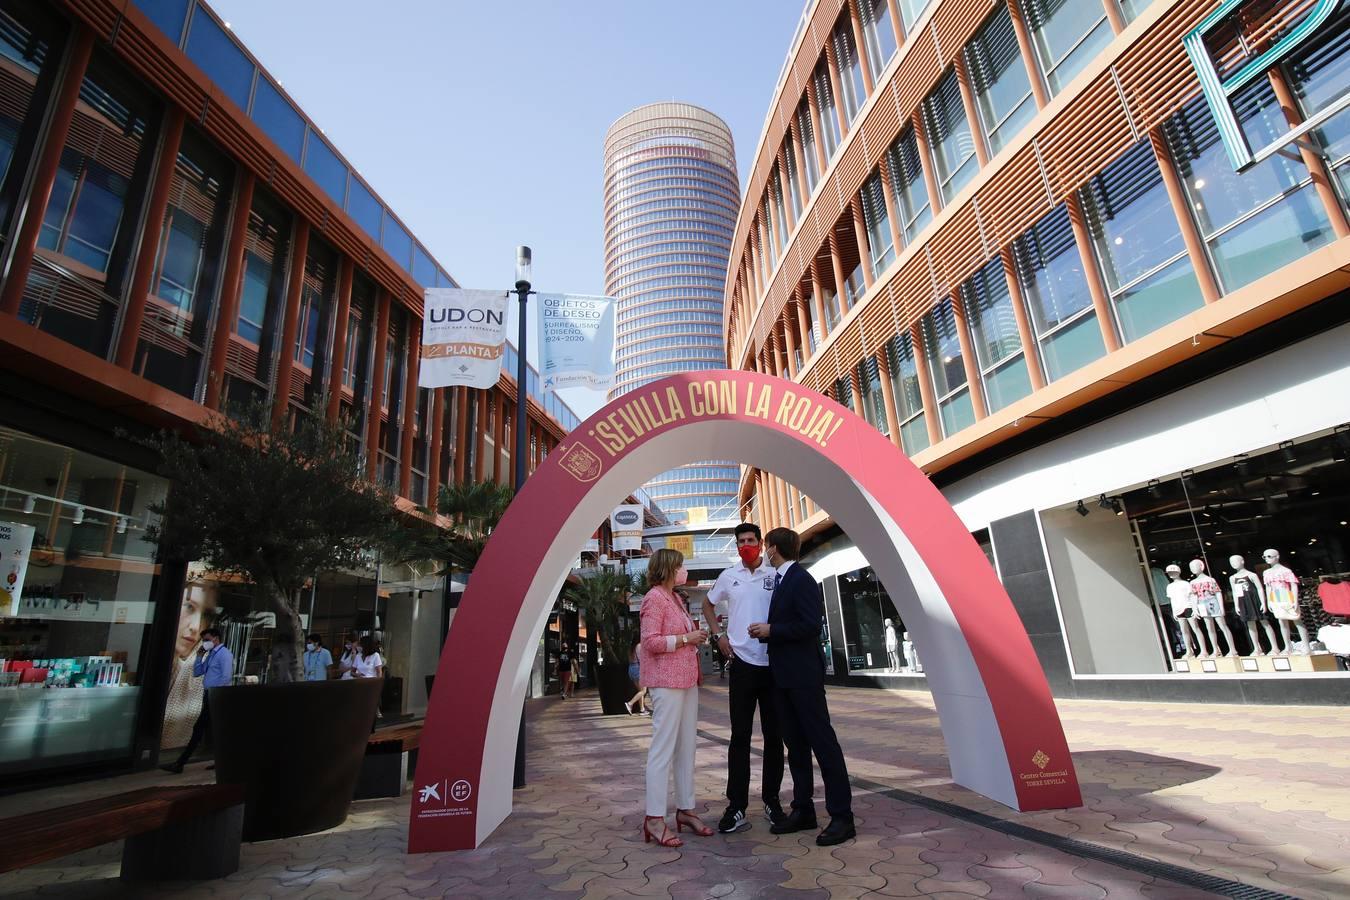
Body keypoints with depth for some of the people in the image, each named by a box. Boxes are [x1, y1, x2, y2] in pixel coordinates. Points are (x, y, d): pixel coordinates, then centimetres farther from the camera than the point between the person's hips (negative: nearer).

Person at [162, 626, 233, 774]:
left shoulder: (224, 654, -11)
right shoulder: (210, 655, 17)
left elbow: (227, 677, -18)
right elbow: (196, 673, 17)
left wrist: (215, 694, -16)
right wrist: (199, 657, 7)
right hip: (208, 696, 9)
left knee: (199, 729, -7)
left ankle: (180, 763, -4)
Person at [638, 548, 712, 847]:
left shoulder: (675, 598, 17)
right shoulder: (654, 598, -11)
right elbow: (650, 642, -19)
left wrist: (697, 636, 9)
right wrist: (686, 638, -16)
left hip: (687, 679, 9)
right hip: (666, 681, -9)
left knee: (686, 747, 12)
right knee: (663, 748, -5)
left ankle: (685, 810, 21)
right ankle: (654, 818, 3)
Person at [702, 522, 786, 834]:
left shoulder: (775, 575, -2)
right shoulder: (728, 577, 5)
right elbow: (708, 604, 20)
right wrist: (718, 635, 8)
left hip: (774, 663, -1)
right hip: (742, 663, 1)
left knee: (774, 735, 10)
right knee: (740, 735, 5)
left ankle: (772, 802, 24)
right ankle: (736, 807, 12)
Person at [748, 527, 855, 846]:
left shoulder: (802, 580, -13)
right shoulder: (780, 581, 15)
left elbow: (810, 625, -22)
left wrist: (771, 630, -15)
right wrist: (766, 631, 4)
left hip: (803, 676, -9)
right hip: (783, 676, 9)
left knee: (822, 741, -2)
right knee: (795, 744, 14)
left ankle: (842, 816, 6)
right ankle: (803, 810, 24)